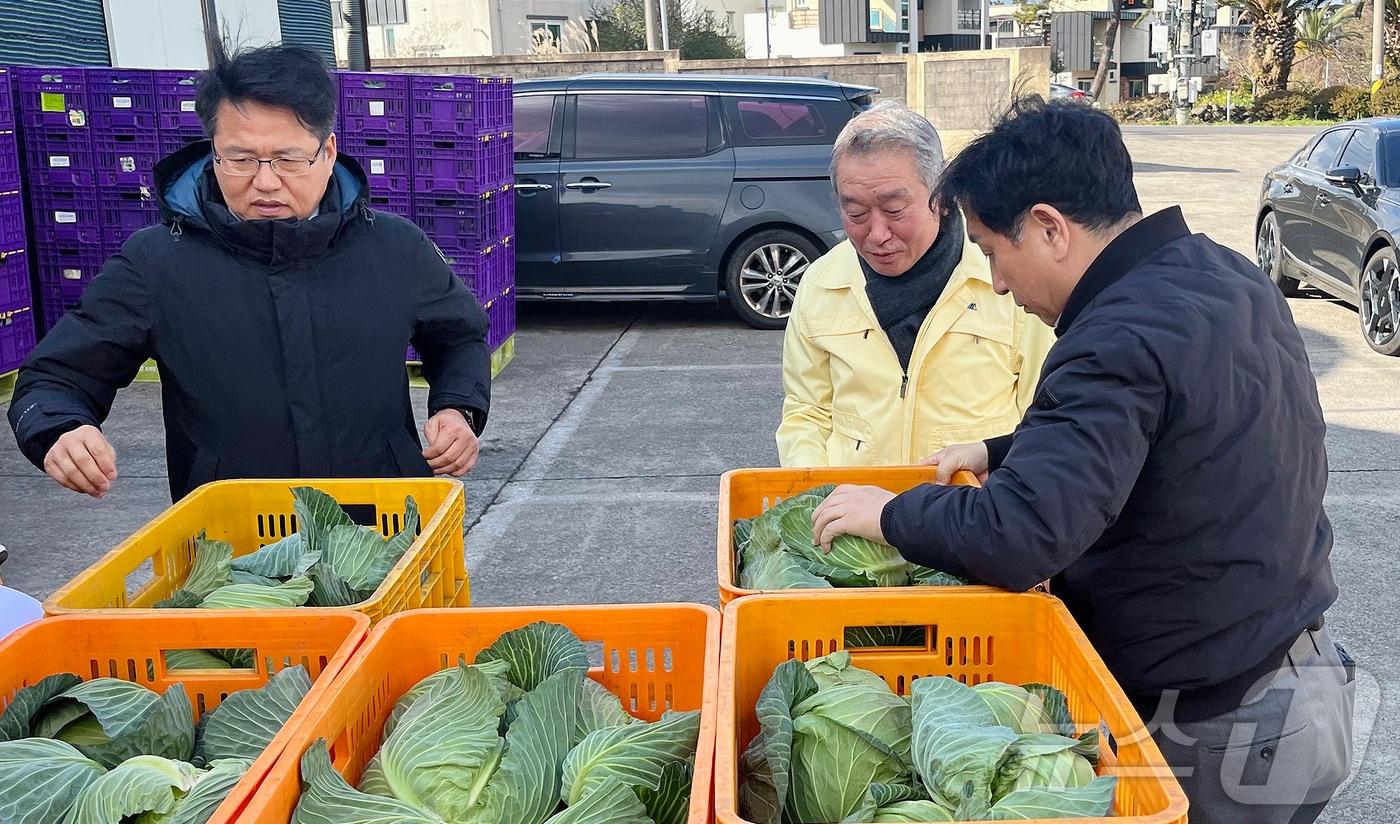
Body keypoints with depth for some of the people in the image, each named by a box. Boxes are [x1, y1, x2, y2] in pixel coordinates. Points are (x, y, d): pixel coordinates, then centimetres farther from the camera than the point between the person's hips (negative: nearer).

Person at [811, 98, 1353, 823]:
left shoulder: (1120, 342, -28)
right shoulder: (1228, 274, 3)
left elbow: (1019, 537, -36)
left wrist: (892, 514, -19)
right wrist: (1003, 453, 14)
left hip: (1214, 732, -9)